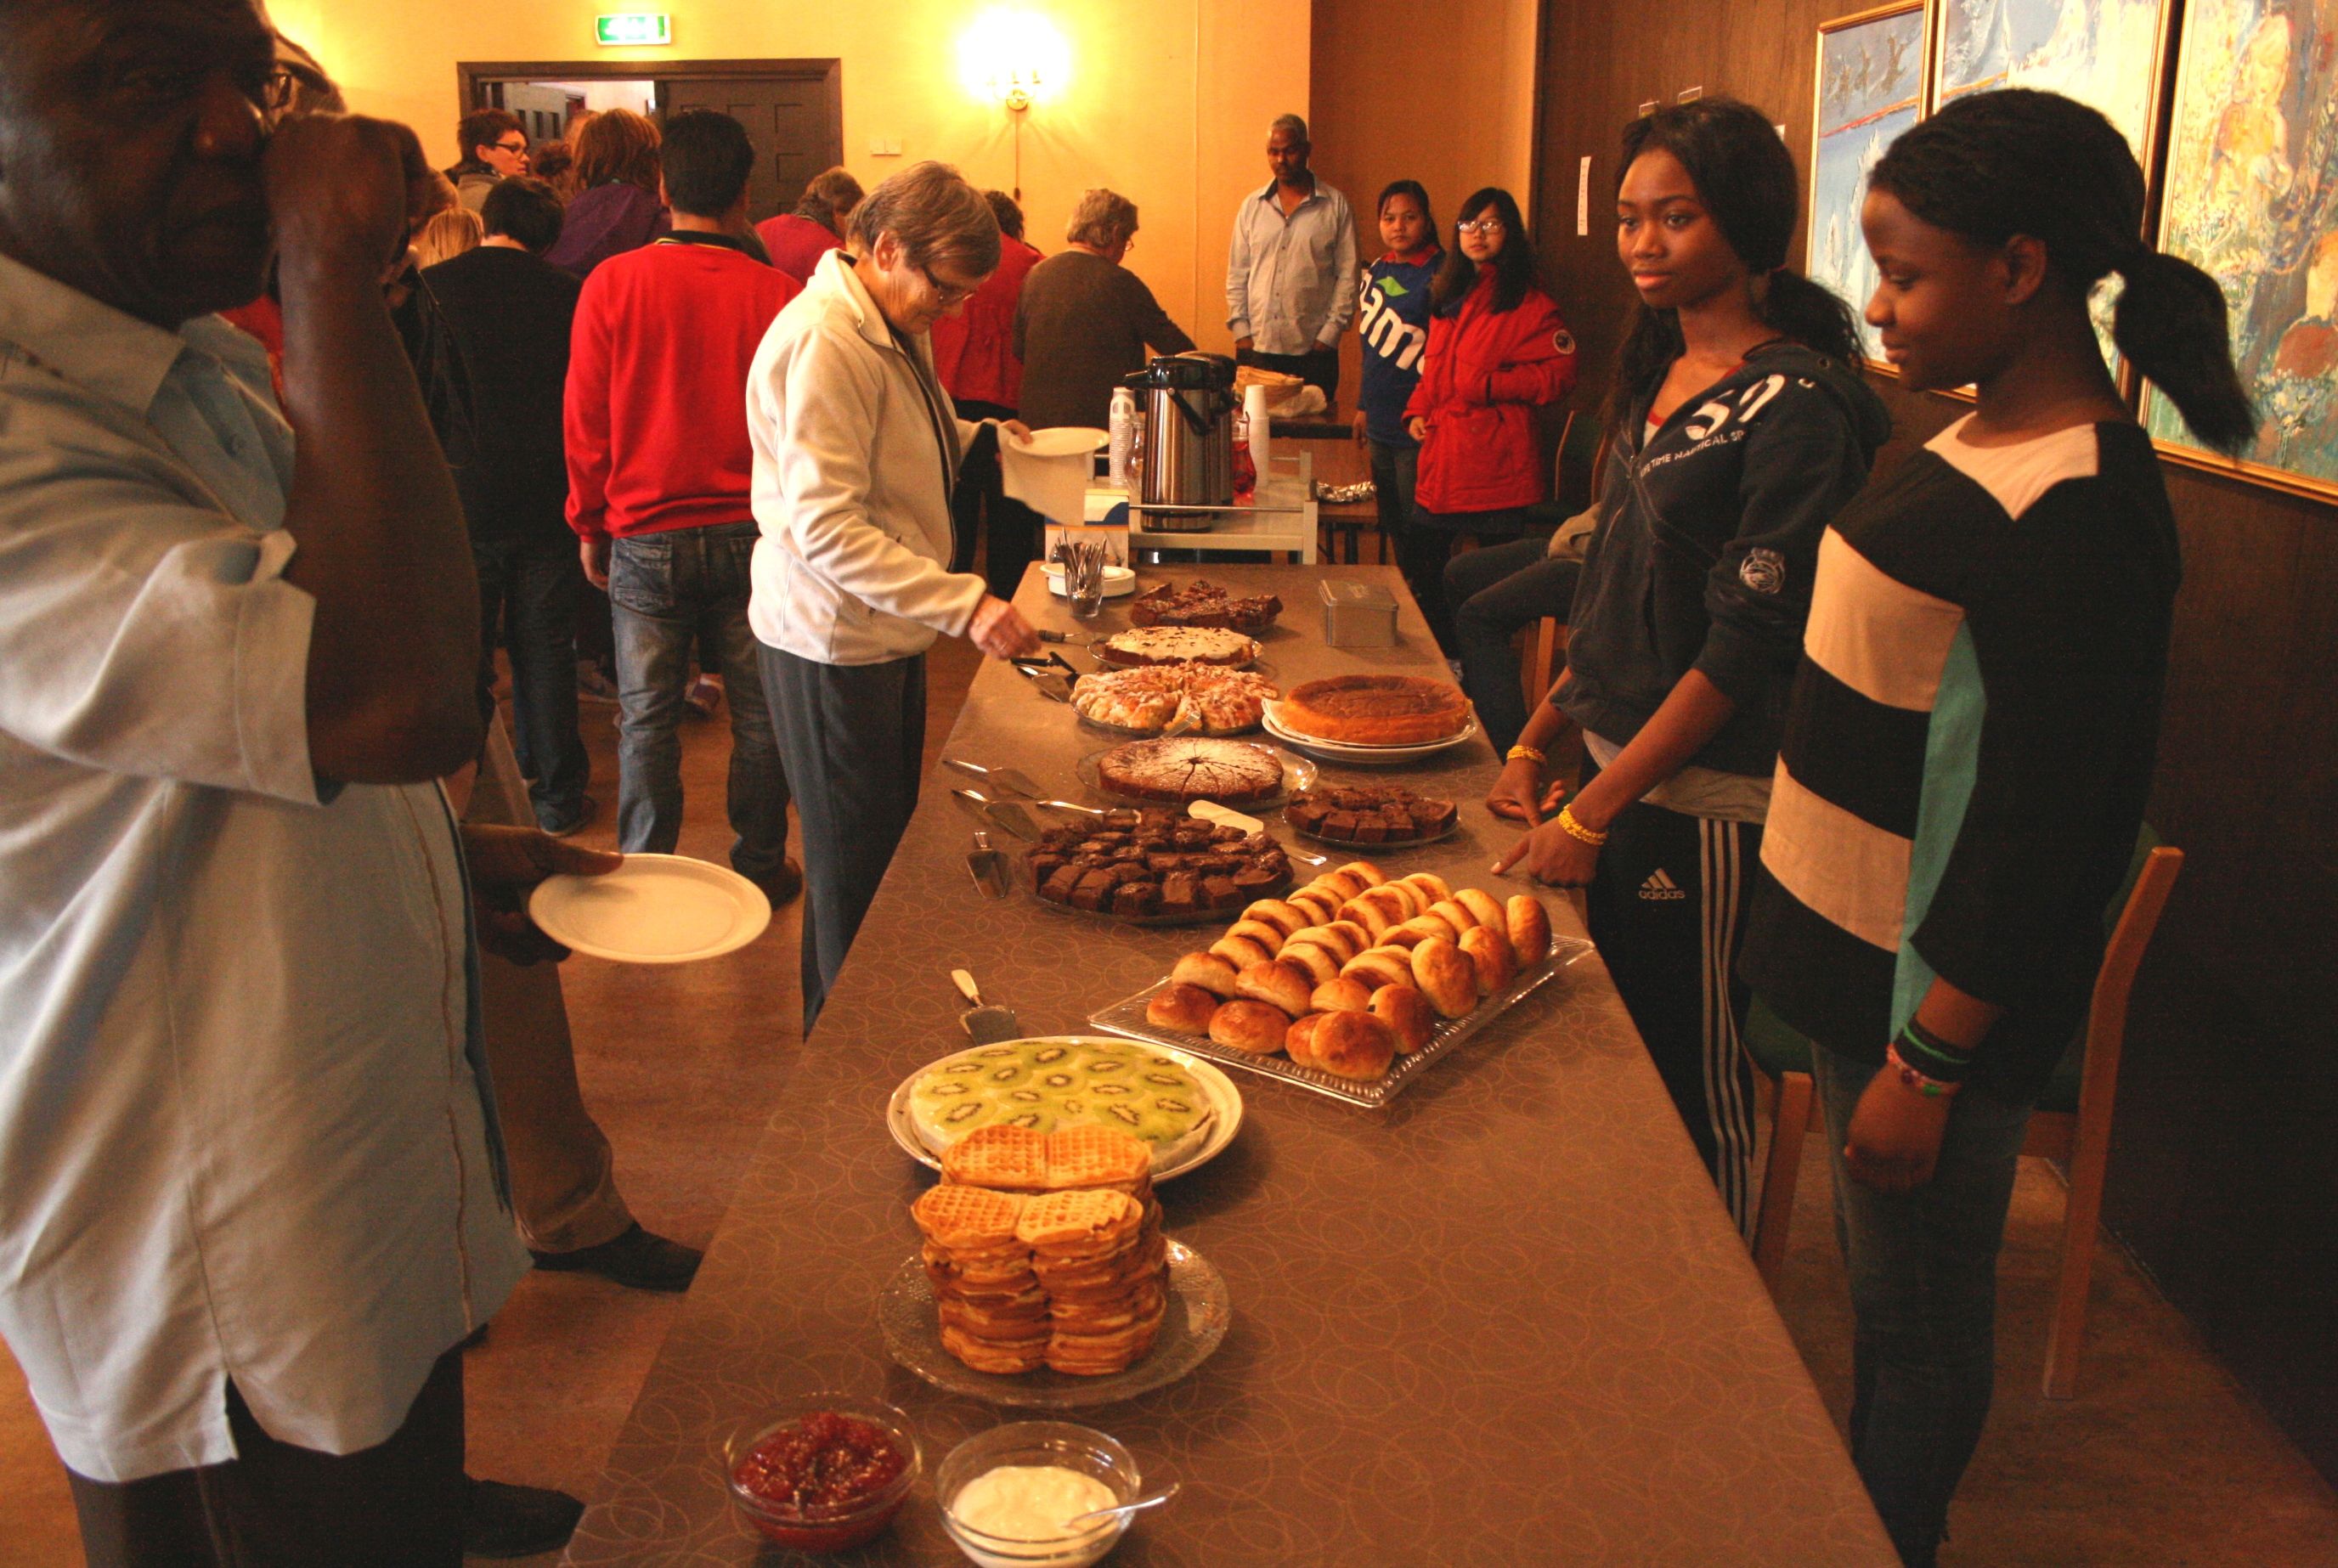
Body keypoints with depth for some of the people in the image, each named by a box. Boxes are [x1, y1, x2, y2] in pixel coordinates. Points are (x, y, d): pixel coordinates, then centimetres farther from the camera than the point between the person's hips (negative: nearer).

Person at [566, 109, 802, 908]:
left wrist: (590, 526, 11)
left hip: (646, 535, 0)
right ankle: (760, 867, 23)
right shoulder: (776, 294, -8)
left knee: (647, 719, 9)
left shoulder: (612, 284, -7)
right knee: (758, 713, 12)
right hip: (753, 534, 0)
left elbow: (586, 421, -1)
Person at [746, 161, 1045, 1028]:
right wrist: (965, 604, -34)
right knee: (853, 870, 3)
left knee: (892, 845, 19)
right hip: (833, 640, -10)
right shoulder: (824, 341, -23)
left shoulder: (895, 328, 9)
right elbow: (827, 531, -29)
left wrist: (976, 438, 5)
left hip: (885, 631, 10)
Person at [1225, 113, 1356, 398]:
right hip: (1257, 347, 2)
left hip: (1312, 349, -2)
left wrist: (1329, 334, -6)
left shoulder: (1335, 206, 4)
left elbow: (1348, 276, 1)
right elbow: (1237, 275, 12)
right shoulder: (1252, 207, 12)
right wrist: (1241, 331, 2)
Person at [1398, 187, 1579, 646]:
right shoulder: (1448, 297, 18)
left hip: (1494, 457, -8)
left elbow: (1558, 374, -11)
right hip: (1441, 454, 8)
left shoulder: (1530, 305, -6)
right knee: (1417, 559, 11)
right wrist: (1417, 411, 10)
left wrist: (1489, 385, -16)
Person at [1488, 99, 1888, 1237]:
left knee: (1694, 1076, 5)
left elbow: (1748, 643, -20)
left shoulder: (1797, 404, -16)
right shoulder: (1661, 374, 10)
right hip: (1619, 763, 8)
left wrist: (1590, 813, -19)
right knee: (1615, 1040, 19)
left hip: (1706, 799, -8)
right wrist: (1537, 743, 10)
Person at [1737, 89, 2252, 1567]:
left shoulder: (2075, 518, -25)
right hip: (1868, 946, 9)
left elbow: (2046, 830, -24)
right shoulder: (1984, 438, 5)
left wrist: (1927, 1066, -19)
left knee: (1919, 1326, 12)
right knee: (1879, 1278, 25)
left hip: (1938, 996, -9)